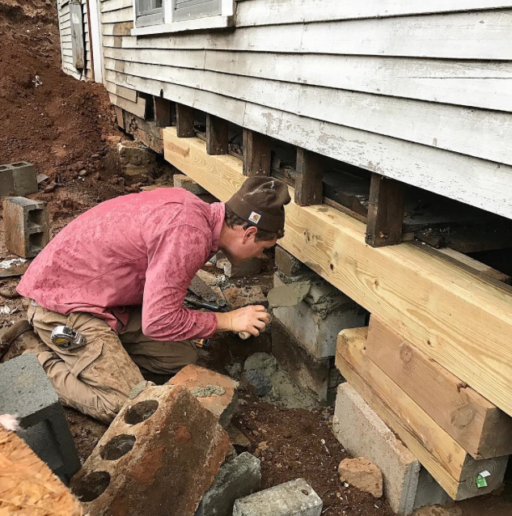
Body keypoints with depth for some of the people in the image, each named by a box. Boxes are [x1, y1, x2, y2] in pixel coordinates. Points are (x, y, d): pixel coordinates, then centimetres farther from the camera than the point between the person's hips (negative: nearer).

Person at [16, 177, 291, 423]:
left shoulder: (195, 209, 1)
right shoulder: (189, 234, -28)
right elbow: (159, 322, -25)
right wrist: (228, 320, -15)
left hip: (108, 296, 9)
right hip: (63, 300, -9)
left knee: (183, 357, 4)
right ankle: (44, 361, 3)